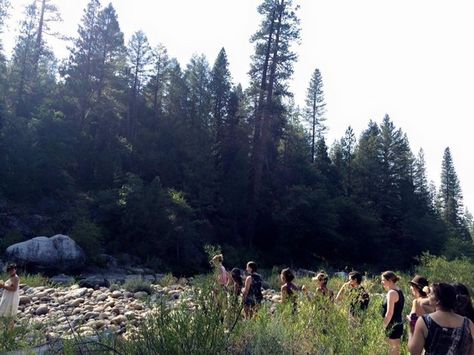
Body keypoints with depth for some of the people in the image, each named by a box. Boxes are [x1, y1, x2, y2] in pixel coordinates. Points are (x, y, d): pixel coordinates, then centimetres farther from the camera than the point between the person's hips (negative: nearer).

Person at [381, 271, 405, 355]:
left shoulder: (392, 293, -17)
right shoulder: (399, 291, 12)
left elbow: (389, 313, -20)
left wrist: (383, 326, -14)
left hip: (393, 326, -10)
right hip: (398, 324, 10)